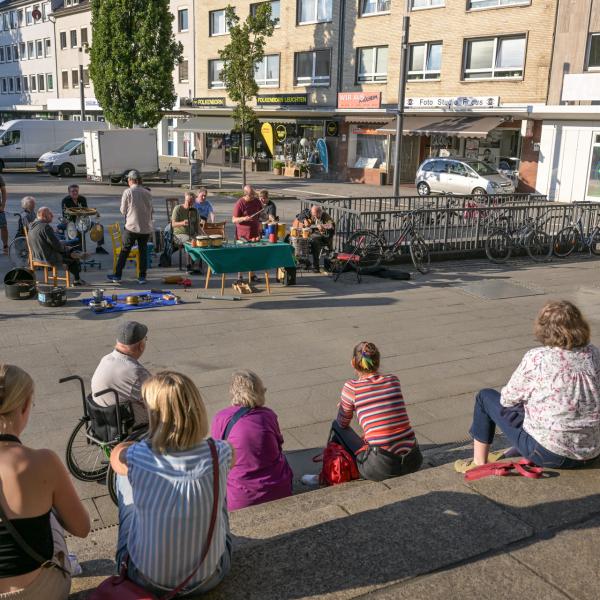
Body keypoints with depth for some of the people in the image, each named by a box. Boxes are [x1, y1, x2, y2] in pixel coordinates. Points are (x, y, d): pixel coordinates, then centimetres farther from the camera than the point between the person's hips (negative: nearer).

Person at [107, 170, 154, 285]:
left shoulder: (127, 192, -7)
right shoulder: (147, 193, 2)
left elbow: (123, 211, -1)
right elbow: (151, 211, 7)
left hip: (132, 227, -3)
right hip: (146, 227, 3)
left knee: (124, 251, 7)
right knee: (143, 251, 10)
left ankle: (117, 275, 12)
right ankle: (142, 277, 11)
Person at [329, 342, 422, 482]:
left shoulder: (352, 387, -4)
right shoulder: (393, 380, 8)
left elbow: (343, 424, 11)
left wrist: (343, 407, 33)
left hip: (381, 468, -4)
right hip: (413, 463, 4)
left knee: (336, 426, 18)